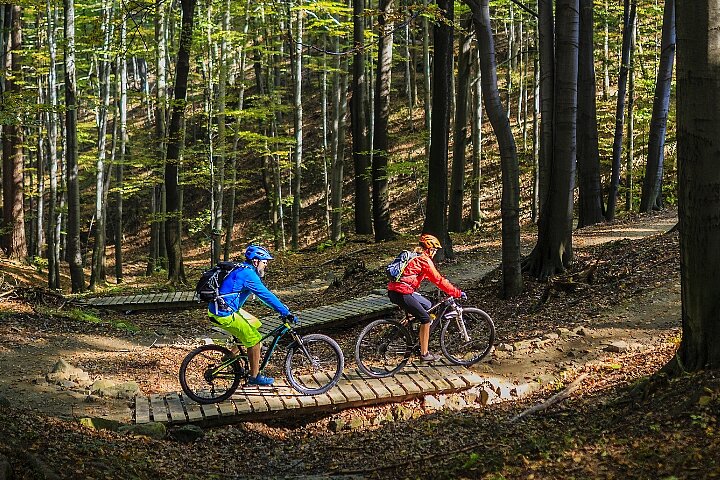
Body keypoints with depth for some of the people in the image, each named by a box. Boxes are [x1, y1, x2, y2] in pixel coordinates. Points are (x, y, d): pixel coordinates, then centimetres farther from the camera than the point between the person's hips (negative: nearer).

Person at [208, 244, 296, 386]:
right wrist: (286, 313, -17)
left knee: (255, 323, 20)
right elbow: (267, 296, -20)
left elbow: (265, 294, 19)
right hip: (224, 314, -10)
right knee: (254, 339, -5)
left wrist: (283, 309, 17)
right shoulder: (248, 274, -18)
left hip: (227, 309, 10)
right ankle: (255, 377, 5)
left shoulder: (244, 270, 13)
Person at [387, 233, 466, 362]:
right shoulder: (425, 260, -8)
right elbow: (438, 280, -9)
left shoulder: (415, 257, 21)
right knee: (426, 319, -2)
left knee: (427, 305, 22)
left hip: (394, 290, 10)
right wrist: (457, 293, -4)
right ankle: (424, 354, 2)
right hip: (402, 293, -10)